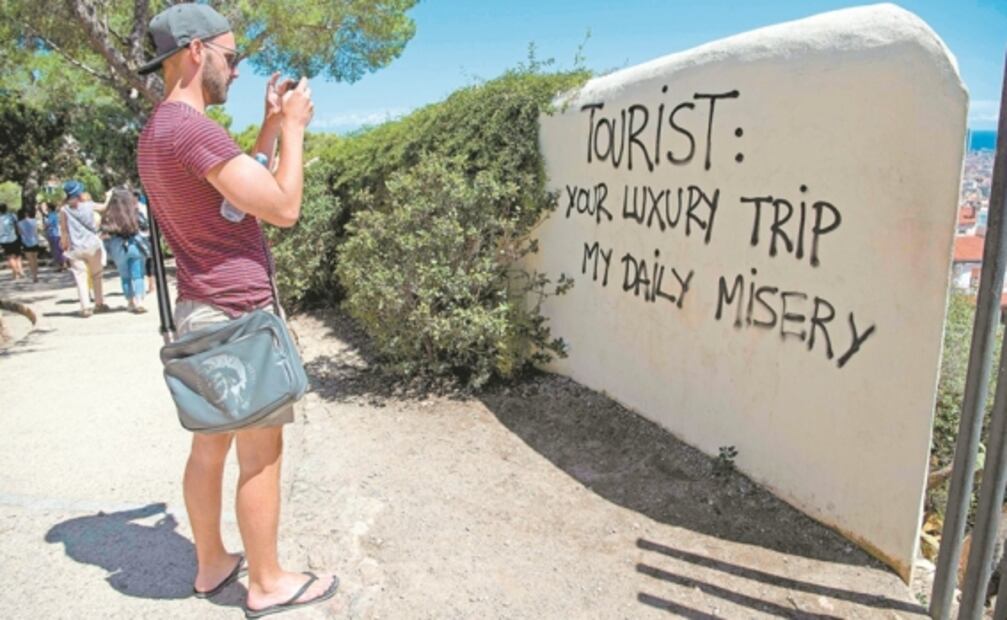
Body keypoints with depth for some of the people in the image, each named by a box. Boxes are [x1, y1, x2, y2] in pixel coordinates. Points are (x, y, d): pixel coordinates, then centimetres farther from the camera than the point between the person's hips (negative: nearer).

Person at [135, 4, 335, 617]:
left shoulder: (160, 129, 14)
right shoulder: (192, 128, -19)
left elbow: (242, 188, 20)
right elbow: (284, 207, -20)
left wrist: (271, 125, 15)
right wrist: (294, 125, -8)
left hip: (204, 311, 10)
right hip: (238, 313, -10)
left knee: (211, 444, 16)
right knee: (262, 452, 1)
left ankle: (212, 563, 29)